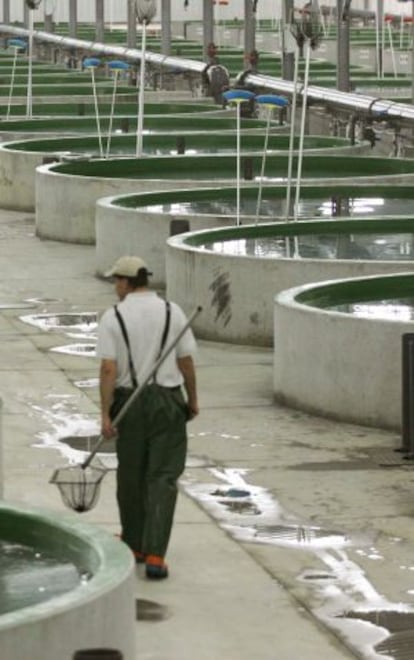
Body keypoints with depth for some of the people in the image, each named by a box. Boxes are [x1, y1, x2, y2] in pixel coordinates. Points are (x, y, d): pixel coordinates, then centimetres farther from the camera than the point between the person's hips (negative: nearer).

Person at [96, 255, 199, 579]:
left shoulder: (113, 317, -7)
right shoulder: (172, 312, -2)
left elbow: (108, 368, -12)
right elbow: (186, 361, 0)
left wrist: (105, 414, -10)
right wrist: (193, 399, 14)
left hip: (130, 401, 0)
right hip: (168, 401, 0)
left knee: (131, 476, 16)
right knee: (162, 478, -1)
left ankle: (134, 544, 29)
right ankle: (154, 554, -12)